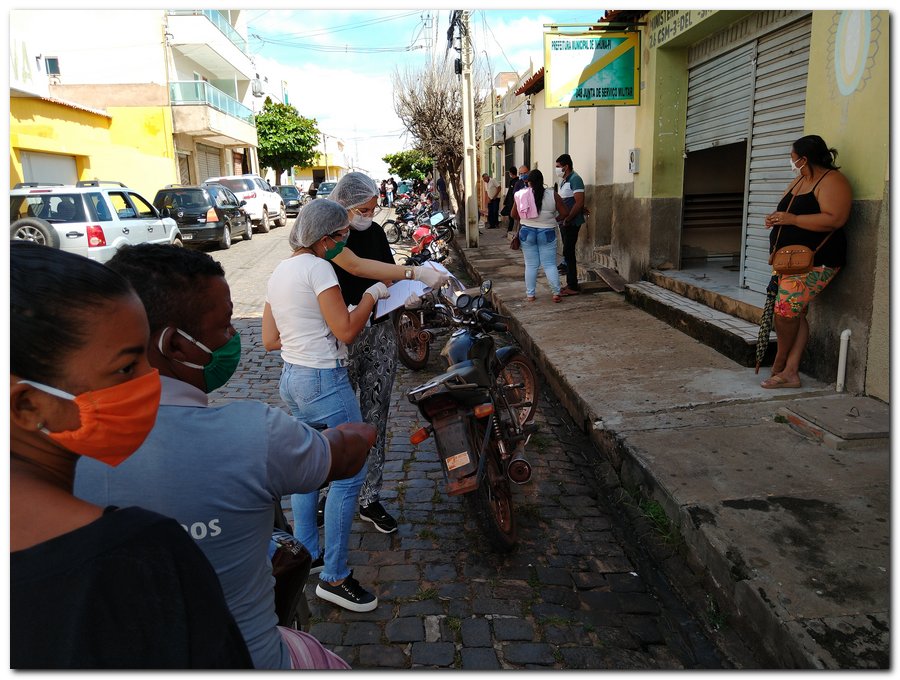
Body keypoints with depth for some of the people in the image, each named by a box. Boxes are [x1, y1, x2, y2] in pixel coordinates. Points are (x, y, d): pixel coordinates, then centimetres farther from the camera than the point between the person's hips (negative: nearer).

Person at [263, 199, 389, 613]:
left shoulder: (279, 272, 13)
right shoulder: (317, 268, -14)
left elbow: (270, 340, 14)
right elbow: (347, 331, -17)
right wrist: (372, 295, -4)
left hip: (291, 377, 10)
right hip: (324, 381, -10)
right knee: (349, 474, -3)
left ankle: (307, 555, 32)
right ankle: (334, 578, 5)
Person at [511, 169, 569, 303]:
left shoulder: (521, 194, -2)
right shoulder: (552, 195, -5)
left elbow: (514, 215, 6)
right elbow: (564, 213, -3)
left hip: (527, 232, 1)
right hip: (547, 233, -1)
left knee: (530, 265, 7)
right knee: (549, 264, 5)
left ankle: (530, 295, 10)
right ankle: (556, 293, 1)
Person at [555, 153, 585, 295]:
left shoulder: (575, 179, -14)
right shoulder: (564, 180, 15)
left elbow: (579, 203, -21)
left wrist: (567, 219, -21)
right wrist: (561, 219, 9)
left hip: (571, 223, -9)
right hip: (564, 222, 9)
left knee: (568, 253, -7)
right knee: (568, 253, 13)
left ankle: (573, 287, -2)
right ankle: (571, 283, 21)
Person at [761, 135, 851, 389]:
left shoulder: (832, 181, -12)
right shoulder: (799, 180, 17)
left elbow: (834, 219, -24)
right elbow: (785, 212, 26)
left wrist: (791, 219, -22)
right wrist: (774, 219, 2)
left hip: (814, 262, -9)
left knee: (786, 310, -13)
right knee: (795, 314, 5)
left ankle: (779, 364, 6)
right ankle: (790, 372, 6)